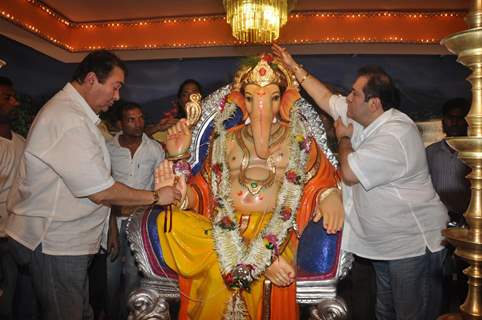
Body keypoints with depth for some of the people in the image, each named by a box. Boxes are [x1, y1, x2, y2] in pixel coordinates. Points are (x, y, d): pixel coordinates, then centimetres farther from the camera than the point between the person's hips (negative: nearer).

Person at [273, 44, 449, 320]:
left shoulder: (395, 136, -25)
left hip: (414, 245, -9)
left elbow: (349, 173, -24)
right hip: (383, 243, 9)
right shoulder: (361, 117, 2)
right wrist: (294, 66, 16)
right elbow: (326, 98, 14)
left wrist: (344, 138, -6)